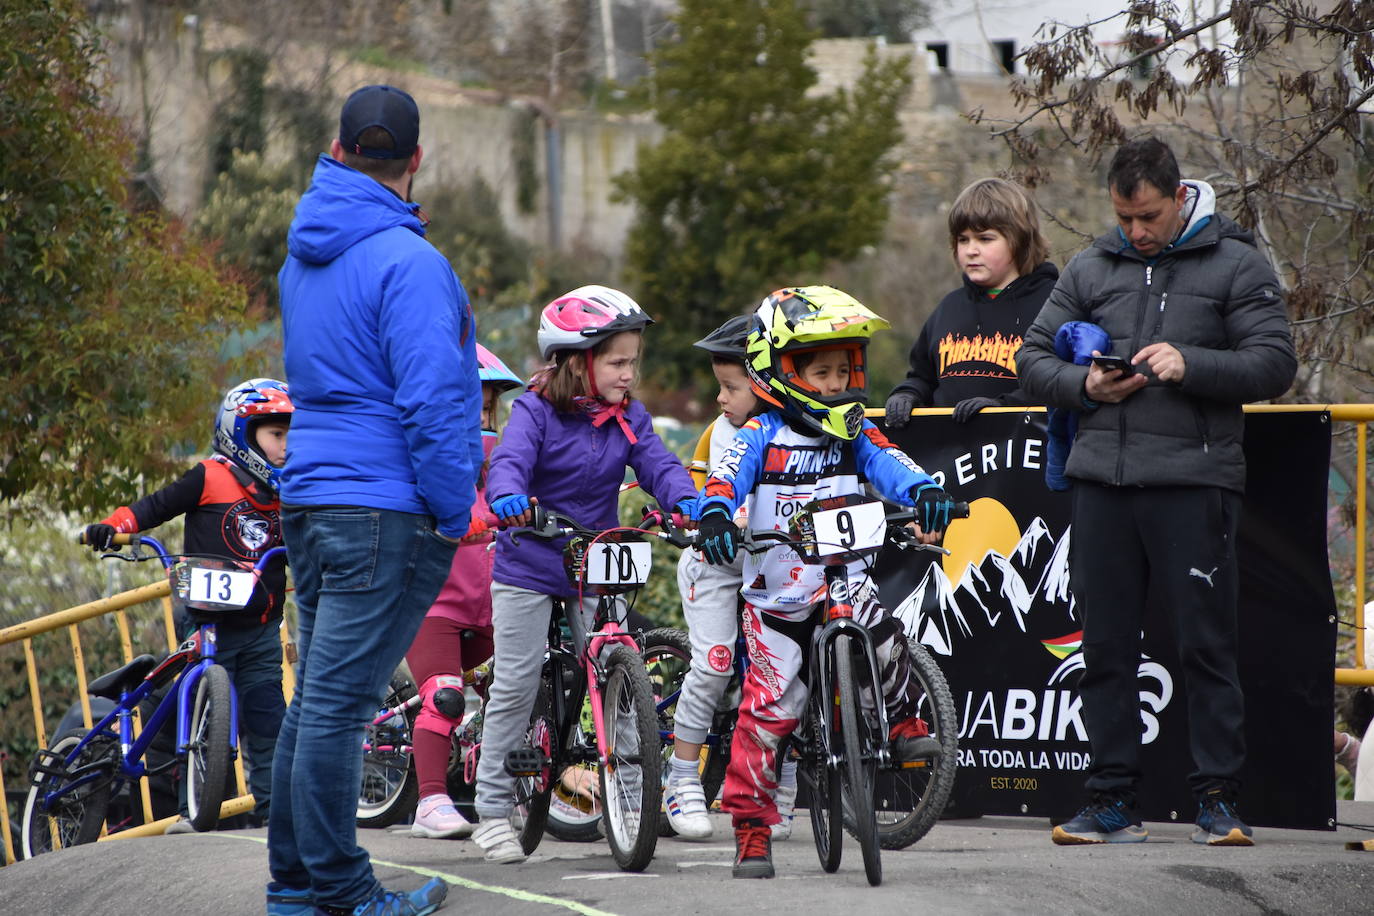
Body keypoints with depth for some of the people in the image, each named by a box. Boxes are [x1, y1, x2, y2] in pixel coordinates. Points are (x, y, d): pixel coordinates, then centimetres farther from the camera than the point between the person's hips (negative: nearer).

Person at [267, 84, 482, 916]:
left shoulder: (304, 254, 14)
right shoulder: (405, 261, -14)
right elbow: (430, 400, -18)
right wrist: (454, 513, -10)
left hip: (309, 497, 9)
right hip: (386, 507, -9)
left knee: (319, 694, 14)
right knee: (338, 700, -7)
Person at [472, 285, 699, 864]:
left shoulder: (628, 419, 2)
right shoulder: (535, 412, -11)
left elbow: (657, 464, -10)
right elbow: (510, 461, -25)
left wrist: (686, 501, -33)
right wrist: (507, 497, -49)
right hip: (528, 569, -4)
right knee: (514, 687, -2)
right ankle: (492, 811, 6)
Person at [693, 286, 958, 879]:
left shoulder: (856, 436, 5)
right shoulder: (760, 437, -3)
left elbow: (888, 465, -12)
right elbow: (727, 479, -18)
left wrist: (924, 492, -34)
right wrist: (715, 517, -40)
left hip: (843, 579, 2)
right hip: (775, 596, -2)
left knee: (880, 630, -31)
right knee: (769, 710, -4)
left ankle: (903, 721, -4)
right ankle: (751, 826, 8)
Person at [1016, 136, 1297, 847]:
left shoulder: (1235, 265, 4)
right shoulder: (1091, 270, 15)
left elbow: (1274, 363, -2)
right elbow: (1033, 358, 18)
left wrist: (1188, 365, -16)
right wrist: (1084, 385, -3)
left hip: (1194, 480, -4)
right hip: (1102, 481, 4)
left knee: (1206, 646, -4)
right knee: (1106, 647, 5)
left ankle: (1218, 798, 2)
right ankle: (1113, 801, 10)